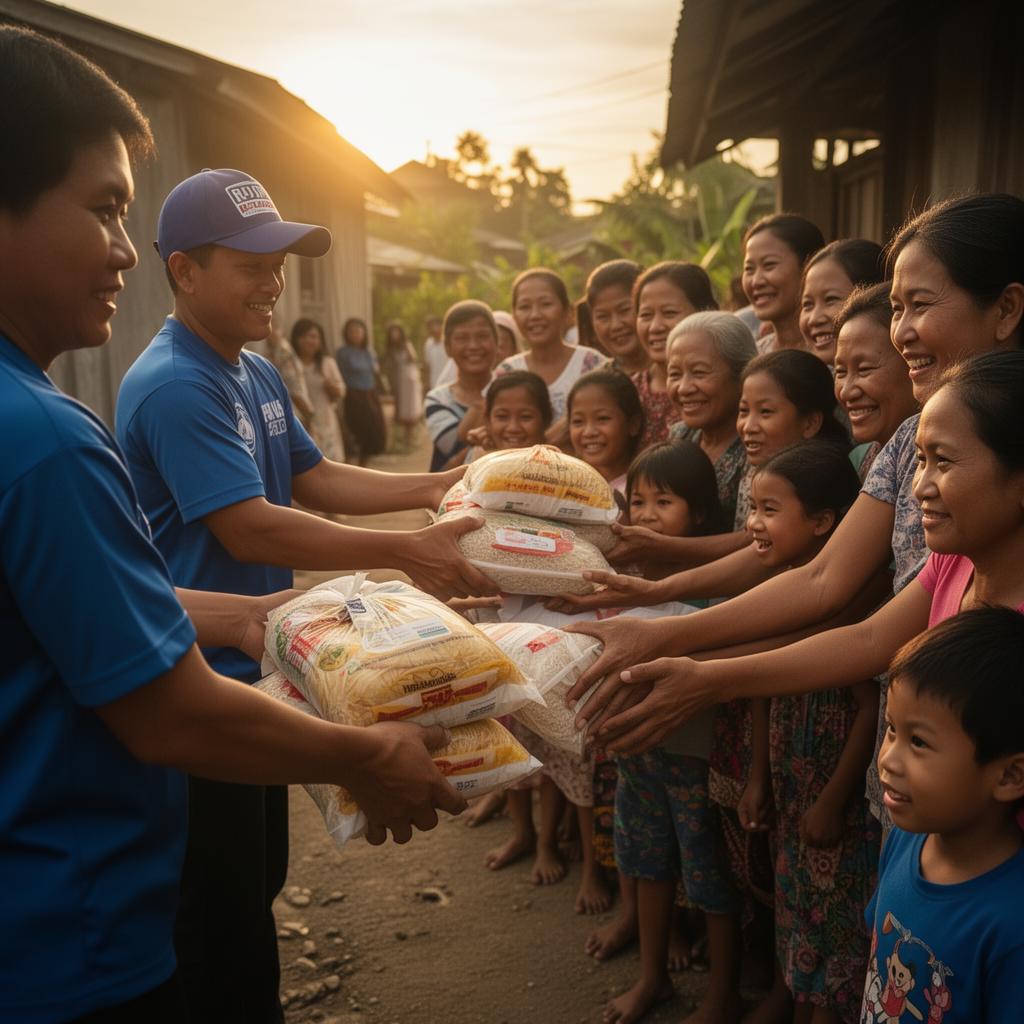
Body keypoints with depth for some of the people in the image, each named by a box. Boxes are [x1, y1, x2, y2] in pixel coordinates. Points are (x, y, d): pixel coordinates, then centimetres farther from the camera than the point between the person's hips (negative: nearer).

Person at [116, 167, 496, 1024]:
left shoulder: (260, 375, 8)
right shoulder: (172, 386, -22)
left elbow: (313, 479, 11)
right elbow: (249, 529, -26)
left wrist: (435, 488, 0)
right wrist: (405, 553, -27)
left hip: (257, 664, 9)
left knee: (259, 882, 24)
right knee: (216, 909, 7)